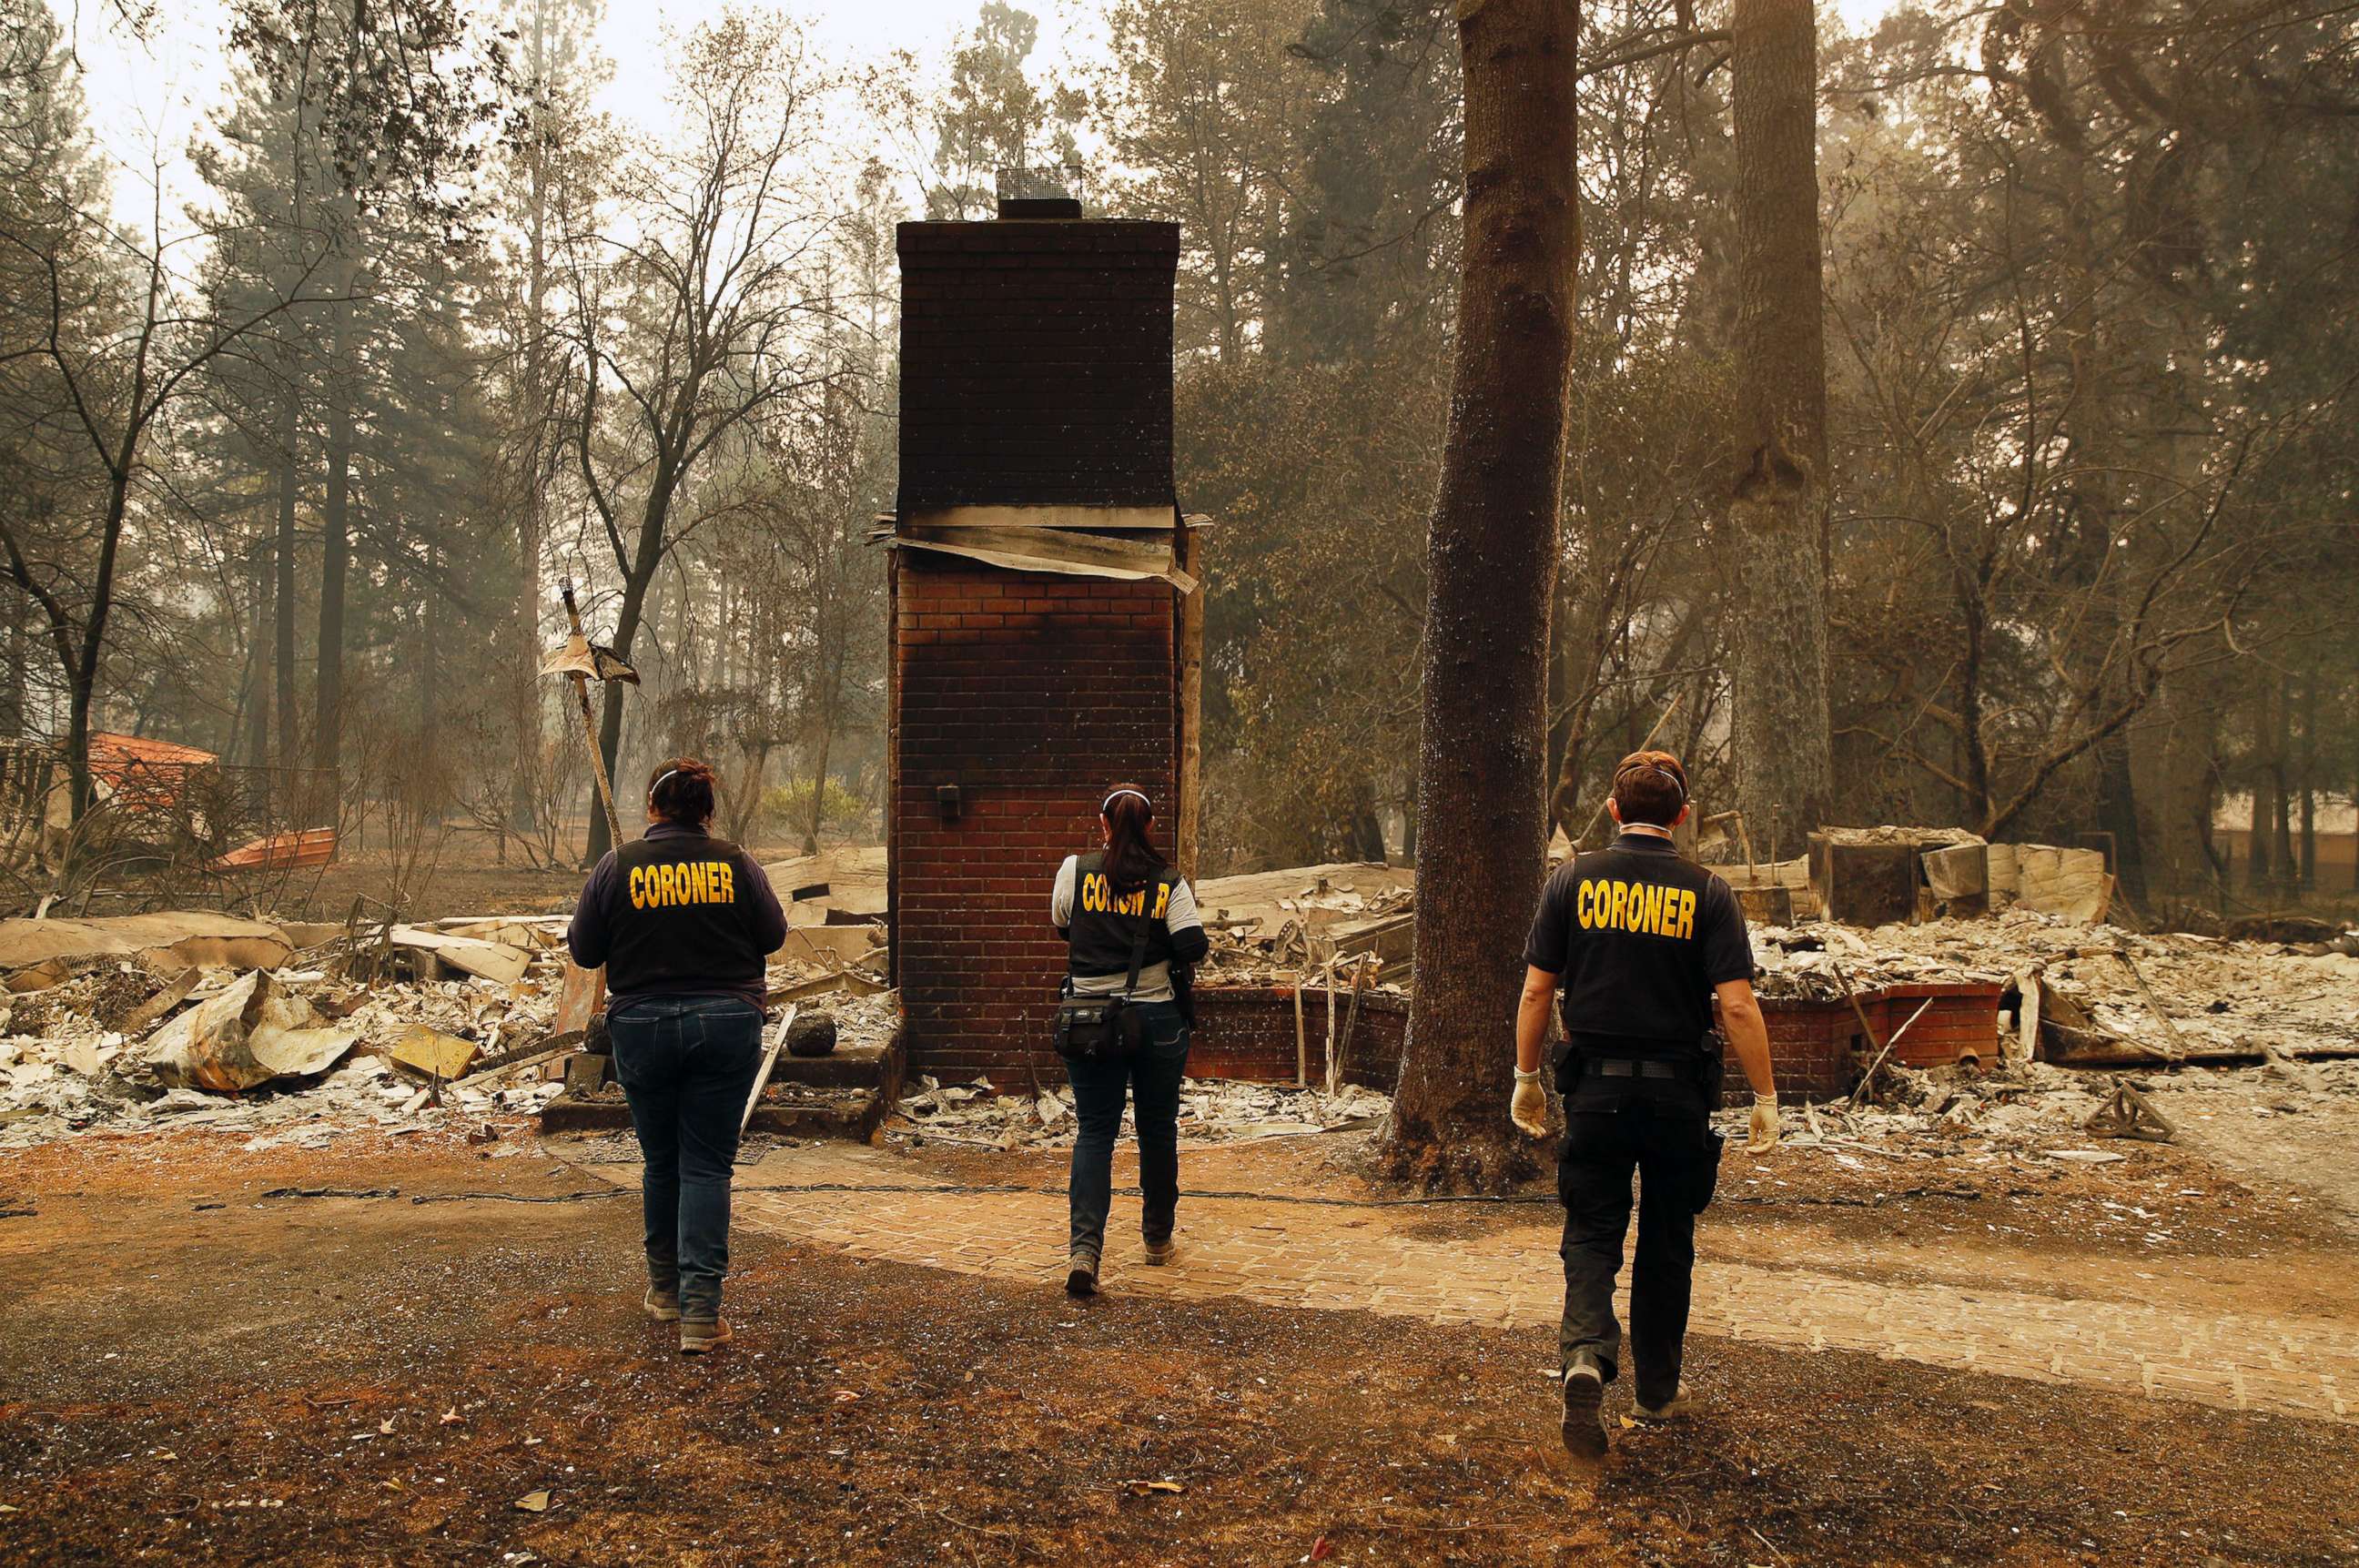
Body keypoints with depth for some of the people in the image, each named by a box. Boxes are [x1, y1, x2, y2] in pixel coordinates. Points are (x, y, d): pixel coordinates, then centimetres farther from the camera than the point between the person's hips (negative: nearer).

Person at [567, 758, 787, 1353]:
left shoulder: (618, 867, -4)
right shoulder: (735, 863, -3)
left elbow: (584, 951, 2)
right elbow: (773, 935, 6)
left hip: (643, 1028, 1)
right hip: (728, 1024, 0)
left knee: (662, 1161, 17)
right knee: (708, 1166, 2)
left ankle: (665, 1287, 31)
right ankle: (700, 1310, -6)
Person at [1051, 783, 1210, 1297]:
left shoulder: (1075, 869, -3)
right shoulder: (1169, 883, -4)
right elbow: (1192, 946, -12)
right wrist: (1202, 939, 11)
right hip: (1158, 1018, 0)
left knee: (1094, 1133, 3)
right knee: (1158, 1129, 15)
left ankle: (1084, 1248, -13)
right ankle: (1158, 1238, 30)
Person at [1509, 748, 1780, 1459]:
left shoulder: (1573, 881, -3)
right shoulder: (1706, 892, -6)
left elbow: (1536, 988, -2)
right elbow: (1737, 1005, -11)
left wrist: (1526, 1077, 7)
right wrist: (1764, 1096, -3)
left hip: (1595, 1086, 0)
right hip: (1678, 1092, 0)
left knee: (1592, 1233, 8)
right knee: (1667, 1243, 14)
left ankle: (1586, 1353, -16)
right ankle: (1657, 1388, 26)